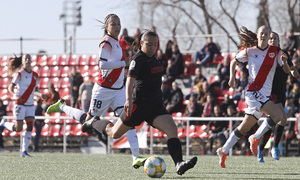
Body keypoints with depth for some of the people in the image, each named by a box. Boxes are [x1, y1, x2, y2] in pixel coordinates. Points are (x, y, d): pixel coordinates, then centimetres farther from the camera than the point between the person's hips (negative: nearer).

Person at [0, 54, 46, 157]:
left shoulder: (35, 75, 9)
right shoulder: (19, 74, -7)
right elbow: (10, 88, -7)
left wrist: (40, 95, -2)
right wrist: (15, 95, -25)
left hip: (30, 105, 5)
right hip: (20, 104, -5)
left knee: (30, 127, -7)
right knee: (18, 129, -5)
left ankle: (24, 151, -2)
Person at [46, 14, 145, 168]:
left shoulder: (116, 42, 11)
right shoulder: (106, 43, -17)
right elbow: (103, 64, -30)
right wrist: (124, 63, -26)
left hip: (118, 90, 7)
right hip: (104, 90, -7)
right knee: (88, 121, 6)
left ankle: (136, 157, -15)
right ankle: (62, 106, 32)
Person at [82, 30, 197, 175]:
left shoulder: (152, 58, 13)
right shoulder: (138, 59, -13)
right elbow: (130, 80, -27)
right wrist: (129, 100, -41)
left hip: (156, 106, 7)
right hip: (139, 104, -7)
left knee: (172, 129, -18)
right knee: (114, 133, 8)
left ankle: (179, 164, -31)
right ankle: (94, 123, 39)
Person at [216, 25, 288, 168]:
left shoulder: (275, 51, 7)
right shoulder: (249, 51, 3)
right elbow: (234, 62, 18)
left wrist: (284, 60, -18)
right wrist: (232, 77, 3)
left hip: (265, 95, 4)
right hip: (253, 91, -4)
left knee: (245, 127, 10)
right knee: (278, 115, -22)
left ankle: (224, 151, 20)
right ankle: (255, 139, -10)